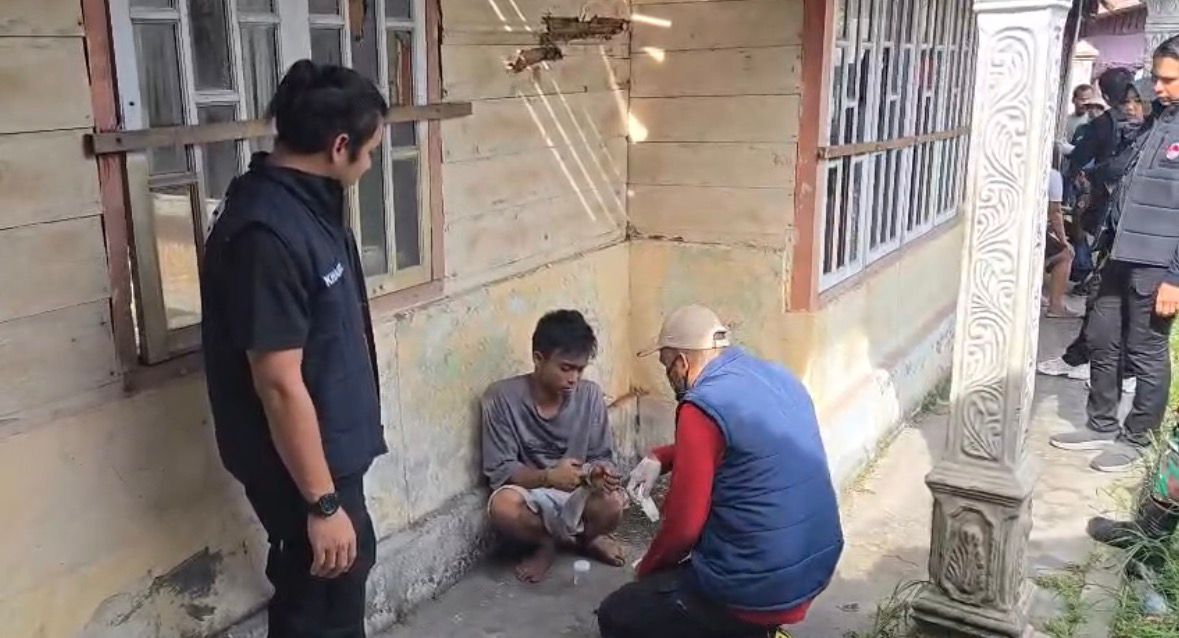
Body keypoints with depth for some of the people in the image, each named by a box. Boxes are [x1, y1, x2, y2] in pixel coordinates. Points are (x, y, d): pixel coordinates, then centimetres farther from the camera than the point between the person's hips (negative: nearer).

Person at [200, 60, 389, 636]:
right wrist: (322, 503, -22)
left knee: (349, 566, 25)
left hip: (331, 444, 10)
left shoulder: (301, 201, 3)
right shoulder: (267, 231, -28)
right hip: (301, 460, -10)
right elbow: (279, 383, -27)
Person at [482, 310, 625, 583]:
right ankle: (547, 542, -1)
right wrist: (548, 477, -31)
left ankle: (587, 537, 6)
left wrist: (598, 472, -25)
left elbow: (603, 457, -1)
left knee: (612, 504, -32)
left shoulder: (590, 395, -8)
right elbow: (499, 471, -15)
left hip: (578, 496, 2)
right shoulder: (502, 398, -16)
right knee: (502, 506, -36)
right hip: (529, 493, -1)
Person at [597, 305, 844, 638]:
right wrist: (659, 458, 12)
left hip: (758, 591, -8)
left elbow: (684, 525, -17)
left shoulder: (703, 405, -20)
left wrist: (646, 570, 2)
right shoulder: (777, 377, 5)